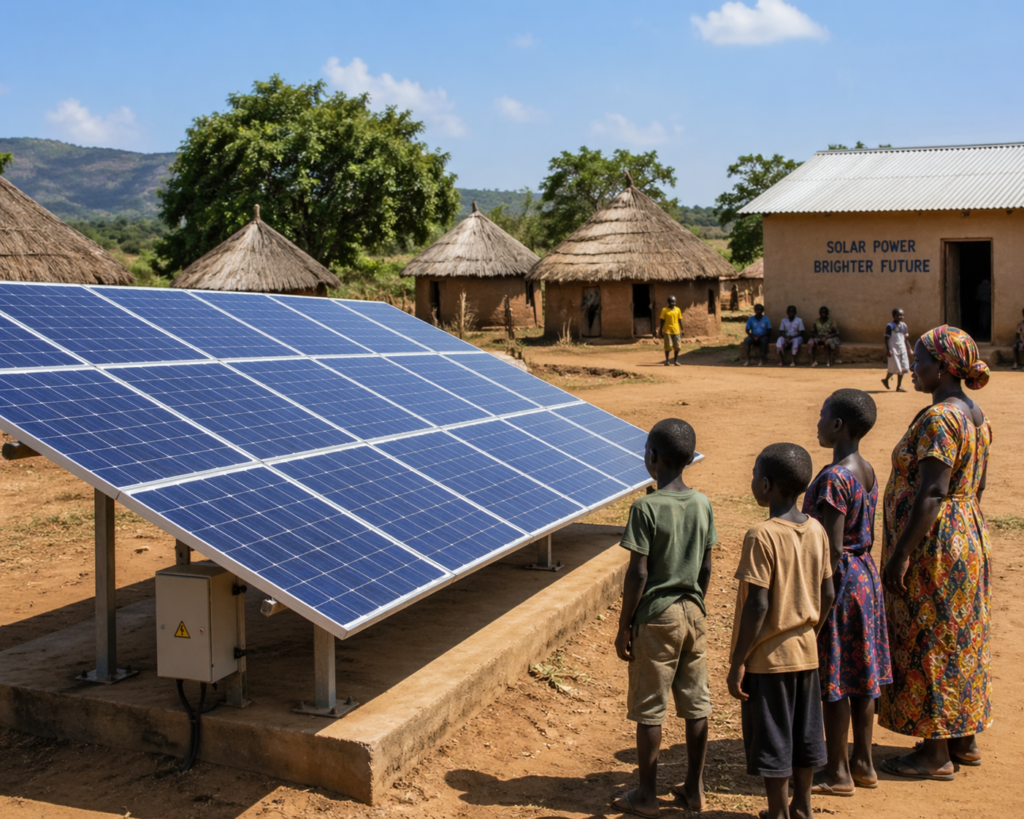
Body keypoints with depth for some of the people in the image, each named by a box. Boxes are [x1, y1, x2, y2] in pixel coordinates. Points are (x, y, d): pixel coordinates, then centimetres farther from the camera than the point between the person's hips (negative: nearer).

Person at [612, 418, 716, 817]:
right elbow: (705, 568, 7)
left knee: (648, 709, 5)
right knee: (695, 704, 13)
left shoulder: (646, 507, -17)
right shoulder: (702, 504, 1)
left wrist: (623, 627, -8)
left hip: (655, 617, -6)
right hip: (692, 613, 6)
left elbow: (638, 573, -16)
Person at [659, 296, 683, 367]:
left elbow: (680, 321, 10)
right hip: (667, 331, -2)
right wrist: (660, 331, -2)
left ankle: (676, 360, 13)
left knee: (677, 346, 0)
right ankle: (666, 360, 10)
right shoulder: (664, 310, -1)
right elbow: (662, 321, 1)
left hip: (676, 331, 2)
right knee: (668, 346, -1)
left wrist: (682, 330, 6)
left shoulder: (678, 310, 7)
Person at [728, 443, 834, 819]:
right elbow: (828, 594, 5)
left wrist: (738, 661, -14)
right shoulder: (816, 530, 0)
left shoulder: (761, 537, -20)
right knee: (804, 735, 17)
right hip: (805, 653, 7)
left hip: (768, 658, -7)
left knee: (771, 740, 6)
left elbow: (757, 606, -21)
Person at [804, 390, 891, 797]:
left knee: (833, 680, 2)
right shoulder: (868, 472, 6)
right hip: (865, 575, 9)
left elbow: (832, 548, -22)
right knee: (860, 673, 16)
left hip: (840, 579, -9)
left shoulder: (833, 478, -22)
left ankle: (838, 773, 13)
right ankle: (863, 764, 26)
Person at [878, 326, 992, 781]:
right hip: (968, 536, 10)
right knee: (960, 639, 18)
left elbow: (932, 494, -25)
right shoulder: (975, 415, 9)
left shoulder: (938, 419, -21)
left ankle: (936, 755, 9)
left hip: (934, 544, -10)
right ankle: (965, 740, 29)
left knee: (928, 645, 0)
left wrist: (901, 553, -22)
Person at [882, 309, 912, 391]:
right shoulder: (890, 326, -9)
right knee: (895, 367, -7)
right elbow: (886, 339, -10)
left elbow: (905, 339, 16)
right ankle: (886, 379, 19)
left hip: (902, 349, 7)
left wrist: (909, 349, 11)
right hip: (893, 350, -7)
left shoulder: (903, 326, 10)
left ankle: (899, 386, 12)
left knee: (903, 368, 4)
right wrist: (888, 350, -17)